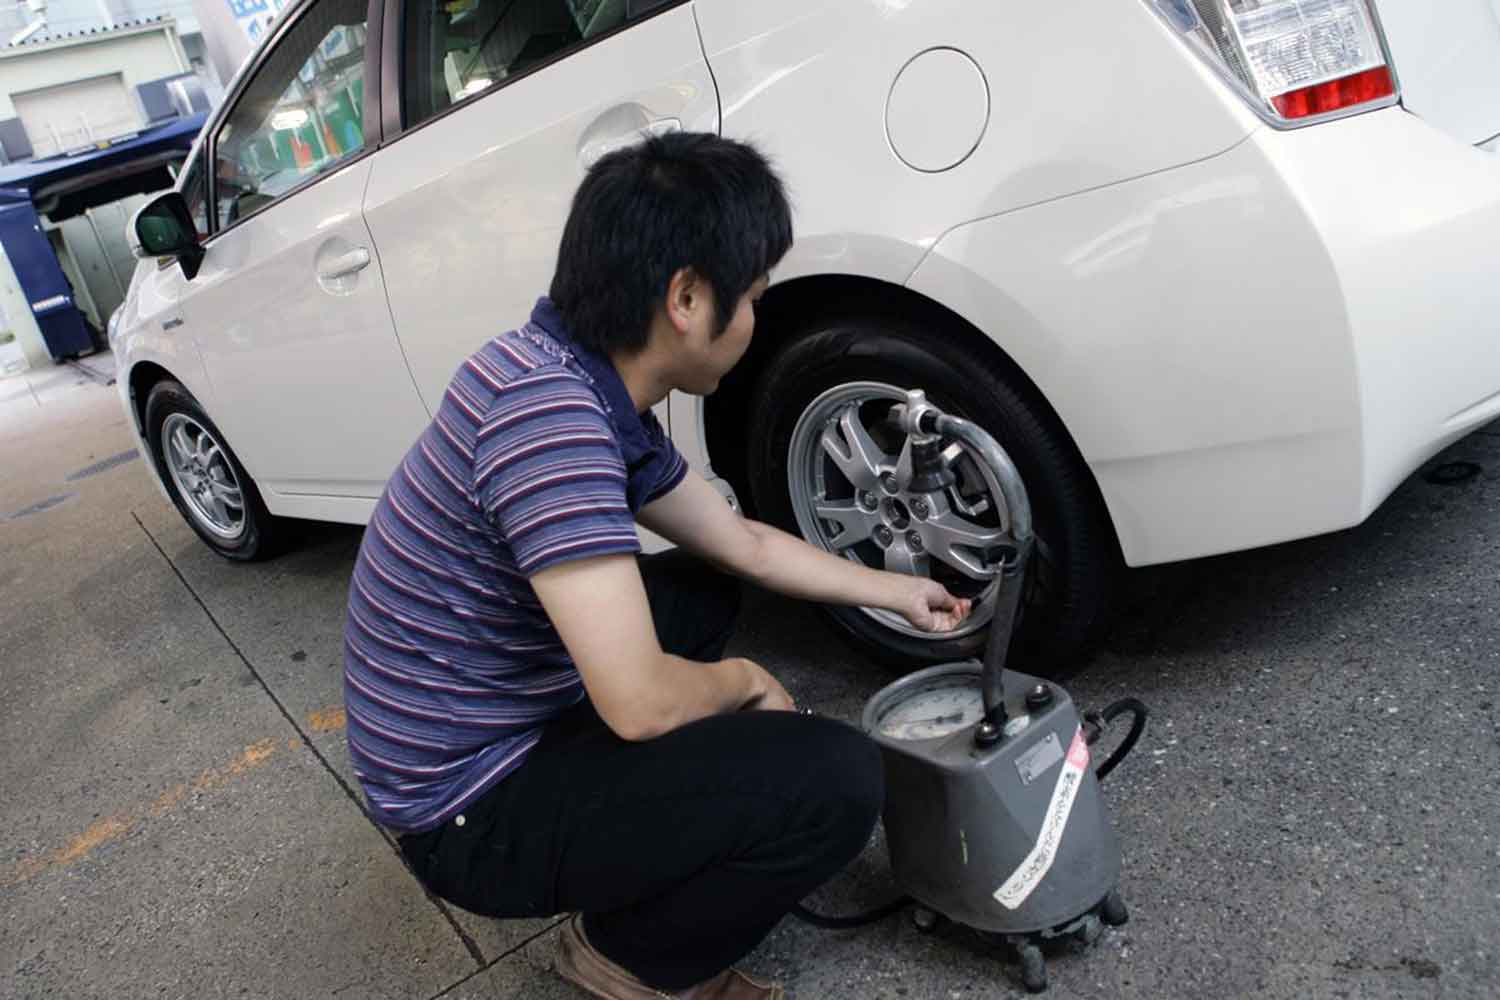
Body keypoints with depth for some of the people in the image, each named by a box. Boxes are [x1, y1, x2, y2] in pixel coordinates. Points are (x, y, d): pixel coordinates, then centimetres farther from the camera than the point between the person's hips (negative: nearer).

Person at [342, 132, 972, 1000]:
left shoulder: (587, 388, 1)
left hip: (512, 730, 9)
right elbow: (640, 703, -30)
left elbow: (745, 545, 14)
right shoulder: (545, 410, -29)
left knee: (706, 590, 23)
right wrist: (746, 681, -8)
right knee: (839, 780, -19)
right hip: (474, 810, -9)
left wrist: (899, 592, 22)